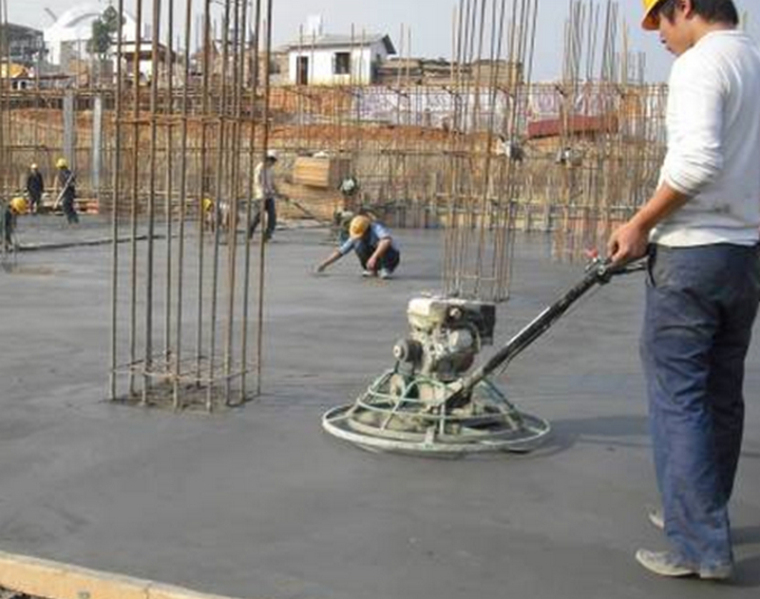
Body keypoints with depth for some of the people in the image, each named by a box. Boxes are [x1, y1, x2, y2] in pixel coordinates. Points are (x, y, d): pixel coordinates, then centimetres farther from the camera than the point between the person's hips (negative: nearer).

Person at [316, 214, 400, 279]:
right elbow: (340, 251, -5)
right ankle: (372, 270, -6)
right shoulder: (355, 237, -11)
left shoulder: (376, 228, -29)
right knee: (359, 245, -22)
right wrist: (324, 265, -13)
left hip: (391, 257, -5)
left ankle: (386, 269, -18)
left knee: (383, 243, -37)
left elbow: (387, 241, -49)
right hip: (374, 259, 5)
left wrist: (374, 257, -55)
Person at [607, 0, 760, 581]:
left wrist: (641, 224, -14)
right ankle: (701, 516, 29)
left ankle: (700, 545, -3)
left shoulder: (700, 63, -11)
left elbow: (699, 159, -25)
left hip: (692, 251, -8)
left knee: (677, 397, -4)